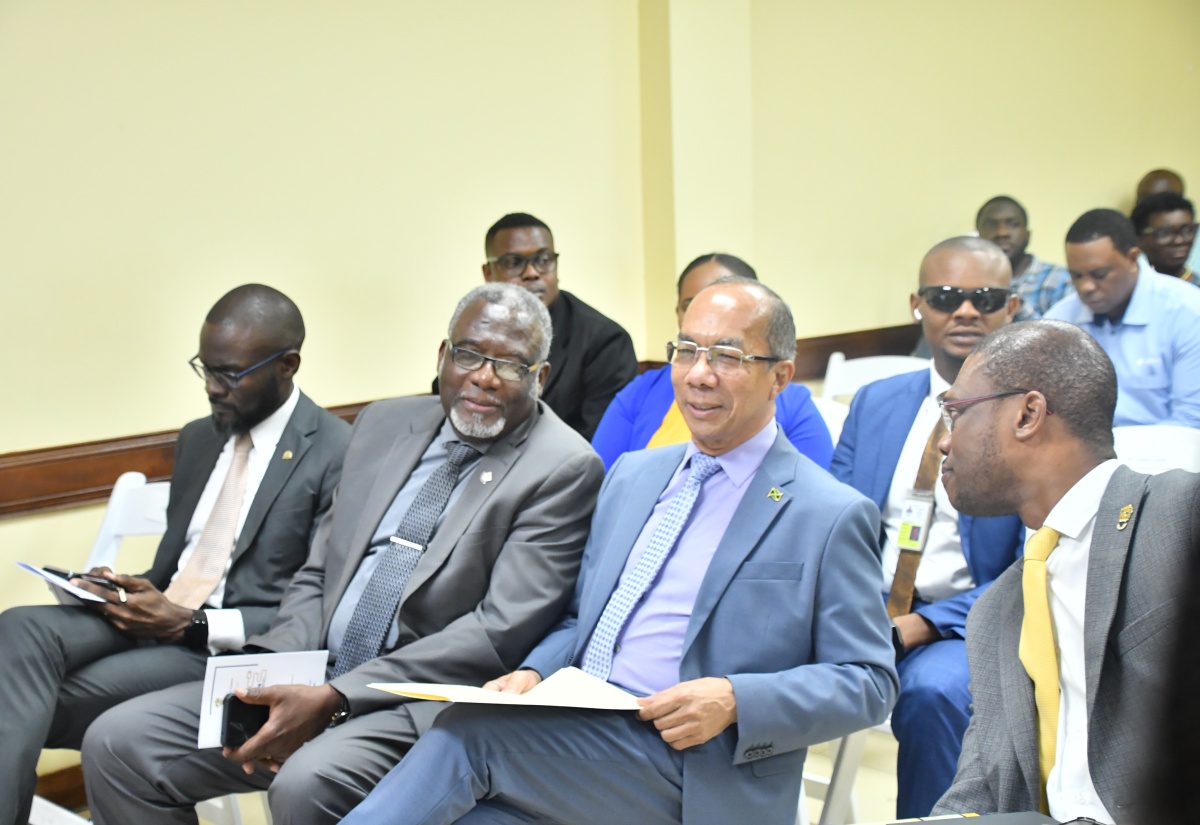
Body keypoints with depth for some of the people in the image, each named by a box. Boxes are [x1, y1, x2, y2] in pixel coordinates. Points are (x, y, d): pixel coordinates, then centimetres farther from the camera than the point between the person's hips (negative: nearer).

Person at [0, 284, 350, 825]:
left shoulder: (338, 455, -9)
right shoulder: (197, 439, 17)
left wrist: (191, 623, -18)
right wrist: (131, 591, 0)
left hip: (233, 644, -7)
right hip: (157, 613, 7)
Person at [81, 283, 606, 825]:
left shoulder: (563, 469, -7)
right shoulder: (385, 425, 13)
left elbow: (502, 632, -15)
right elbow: (319, 573, 16)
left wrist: (334, 700, -19)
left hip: (424, 705, -6)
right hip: (316, 682, 7)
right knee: (117, 742, -5)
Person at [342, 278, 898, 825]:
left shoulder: (831, 516, -2)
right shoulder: (632, 474, 18)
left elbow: (868, 681, -3)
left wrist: (735, 701, -17)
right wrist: (534, 673, 0)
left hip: (692, 774, -5)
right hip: (577, 733, 5)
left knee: (469, 732, -25)